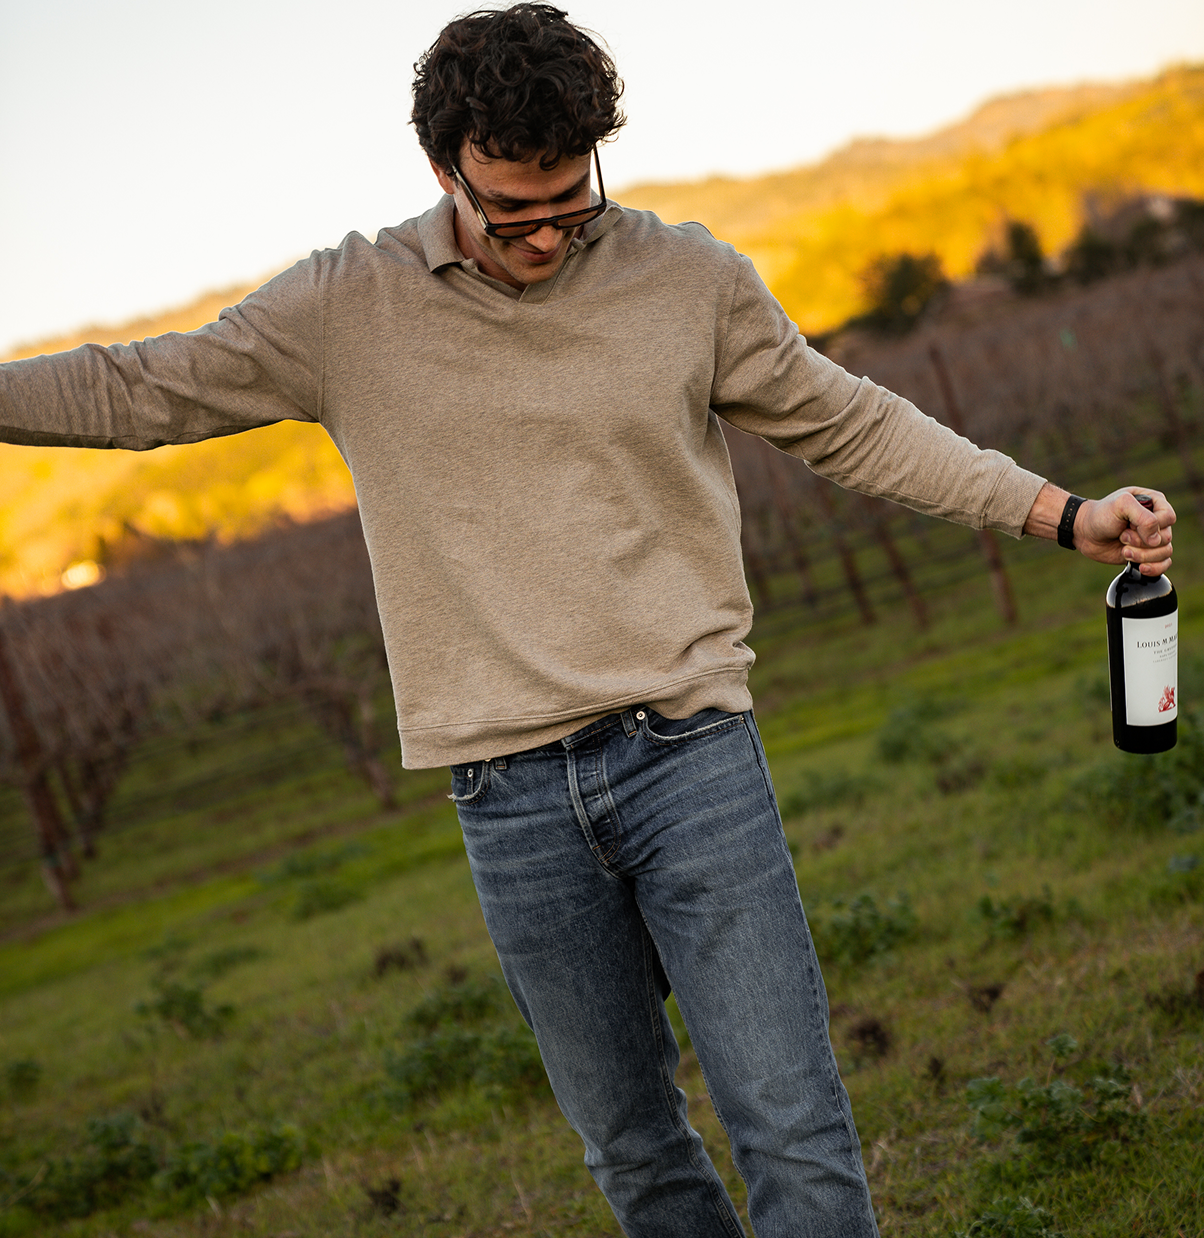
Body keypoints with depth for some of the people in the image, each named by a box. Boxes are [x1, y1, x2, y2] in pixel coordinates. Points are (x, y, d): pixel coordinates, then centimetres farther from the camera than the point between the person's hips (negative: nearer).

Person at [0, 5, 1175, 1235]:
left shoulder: (690, 278, 2)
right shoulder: (345, 307, 2)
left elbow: (853, 427, 11)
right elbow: (135, 390, 10)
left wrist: (1063, 513, 7)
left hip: (688, 752, -1)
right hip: (509, 798, 1)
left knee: (795, 1134, -5)